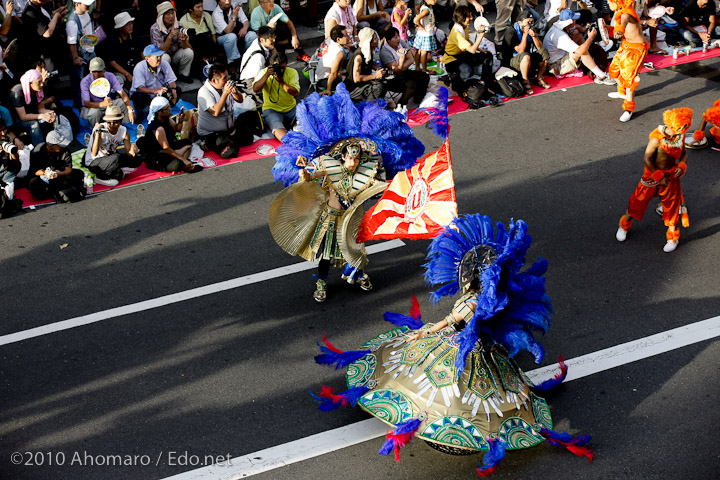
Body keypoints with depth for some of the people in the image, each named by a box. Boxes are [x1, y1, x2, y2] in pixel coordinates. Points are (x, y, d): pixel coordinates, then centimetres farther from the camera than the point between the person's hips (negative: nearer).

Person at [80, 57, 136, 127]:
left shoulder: (110, 76, -12)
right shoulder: (85, 82, -21)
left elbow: (122, 93, -18)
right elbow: (87, 103, -30)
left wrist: (130, 110, -33)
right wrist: (102, 104, -50)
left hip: (107, 105, 4)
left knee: (123, 102, -19)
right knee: (94, 112, -38)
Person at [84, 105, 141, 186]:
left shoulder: (123, 131, -9)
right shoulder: (100, 129, -25)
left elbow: (128, 152, -7)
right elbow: (94, 154, -33)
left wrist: (132, 150, -32)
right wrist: (97, 133, -41)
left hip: (109, 157, 6)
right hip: (93, 163, -6)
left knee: (137, 160, -6)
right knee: (116, 158, -35)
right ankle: (101, 177, -14)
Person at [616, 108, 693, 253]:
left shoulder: (680, 137, -9)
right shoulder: (657, 138, -27)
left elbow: (683, 153, 8)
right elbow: (647, 158, -24)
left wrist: (682, 166, -12)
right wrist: (658, 176, -21)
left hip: (671, 175, 4)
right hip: (653, 174, -4)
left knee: (672, 205, 12)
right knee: (639, 201, 9)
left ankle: (673, 237, 30)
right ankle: (624, 225, 35)